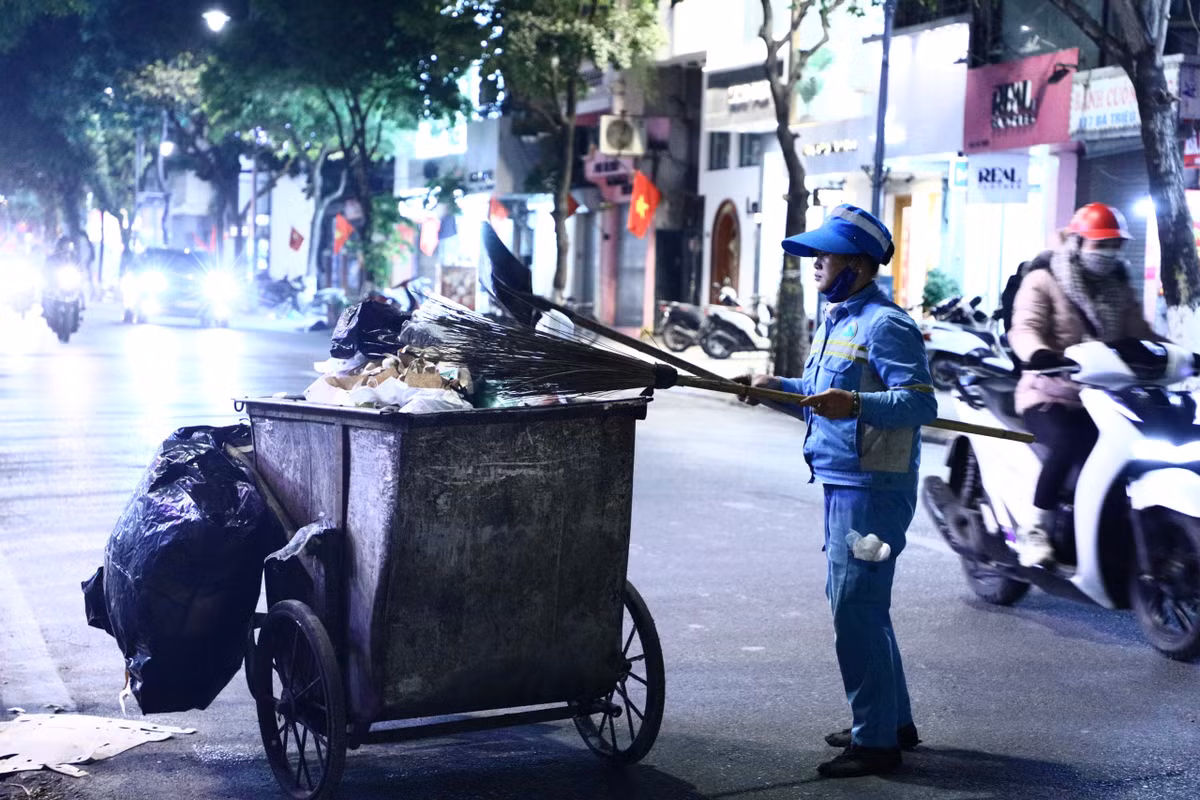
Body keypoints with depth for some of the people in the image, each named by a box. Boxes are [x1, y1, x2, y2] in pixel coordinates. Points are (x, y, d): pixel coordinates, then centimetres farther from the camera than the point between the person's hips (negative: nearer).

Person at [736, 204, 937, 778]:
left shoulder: (885, 326, -17)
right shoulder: (835, 320, 15)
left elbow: (921, 403, -27)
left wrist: (856, 404, -39)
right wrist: (780, 386, 18)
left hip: (872, 488, -11)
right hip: (842, 484, 11)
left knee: (855, 609, -8)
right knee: (861, 604, 18)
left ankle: (875, 742, 2)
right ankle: (894, 721, 31)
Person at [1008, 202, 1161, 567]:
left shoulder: (1119, 290, 19)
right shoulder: (1042, 281, 0)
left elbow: (1141, 334, 11)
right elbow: (1024, 329, -15)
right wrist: (1039, 355, -38)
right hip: (1050, 394, -5)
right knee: (1069, 443, -35)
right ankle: (1034, 531, -22)